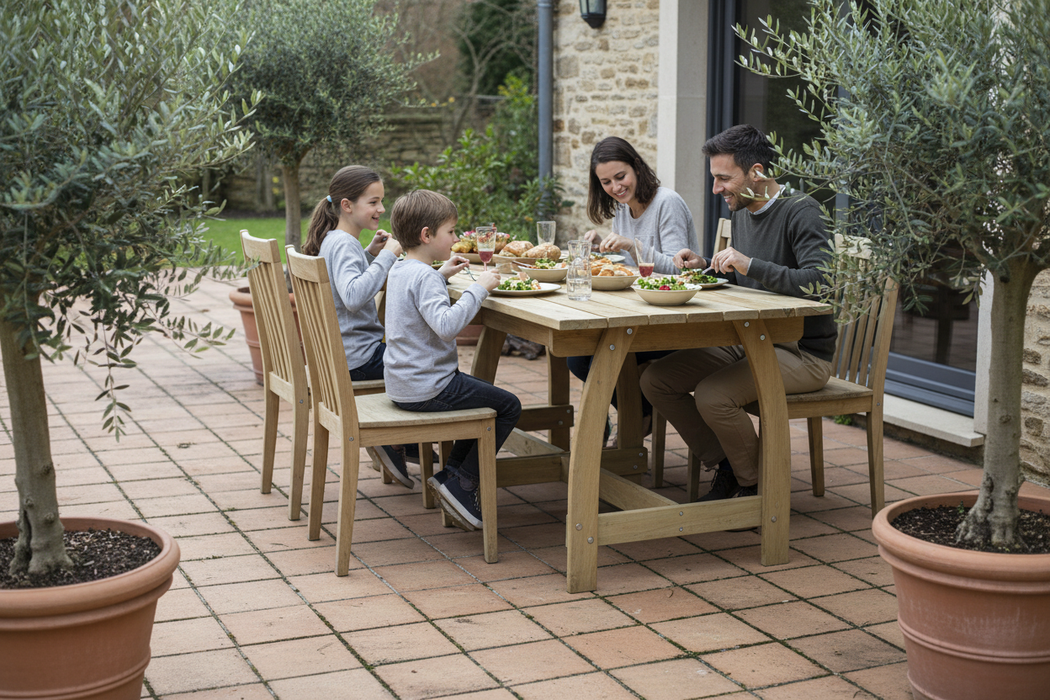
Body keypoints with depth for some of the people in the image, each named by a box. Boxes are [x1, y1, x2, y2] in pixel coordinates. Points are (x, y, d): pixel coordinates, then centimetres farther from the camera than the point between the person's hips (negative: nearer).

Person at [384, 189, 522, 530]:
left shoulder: (400, 270, 10)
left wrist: (440, 276, 21)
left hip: (402, 384, 10)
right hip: (427, 389, -10)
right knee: (509, 406, -2)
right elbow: (446, 325, -35)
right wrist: (478, 288, -28)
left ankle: (453, 473, 21)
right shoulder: (424, 276, -20)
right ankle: (459, 482, -1)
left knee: (485, 396, 27)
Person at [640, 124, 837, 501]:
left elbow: (822, 282, -30)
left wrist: (750, 265, -30)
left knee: (712, 395, -30)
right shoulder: (742, 212, 11)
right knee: (655, 380, -3)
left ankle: (755, 486, -3)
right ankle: (725, 466, 8)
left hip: (803, 353, -9)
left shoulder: (800, 211, -15)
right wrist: (705, 266, 4)